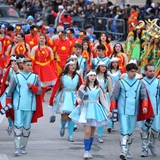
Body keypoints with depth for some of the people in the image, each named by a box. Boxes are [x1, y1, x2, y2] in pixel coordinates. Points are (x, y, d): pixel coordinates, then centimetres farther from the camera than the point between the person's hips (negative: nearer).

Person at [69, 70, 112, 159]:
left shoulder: (98, 88, 7)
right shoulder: (83, 87, 1)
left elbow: (103, 100, 9)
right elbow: (78, 97, 4)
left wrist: (108, 110, 3)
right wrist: (79, 101, -18)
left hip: (95, 111, 3)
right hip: (86, 110, -3)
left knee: (92, 133, 6)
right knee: (87, 132, -13)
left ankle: (89, 151, 15)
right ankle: (86, 151, -7)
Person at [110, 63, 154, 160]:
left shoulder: (140, 83, 9)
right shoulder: (121, 83, 3)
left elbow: (144, 96, 3)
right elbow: (114, 97, 3)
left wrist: (145, 106, -14)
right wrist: (113, 109, -5)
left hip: (134, 112, 3)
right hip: (123, 112, -3)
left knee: (130, 132, 10)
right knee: (124, 132, -13)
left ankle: (127, 151, 22)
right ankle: (123, 152, -20)